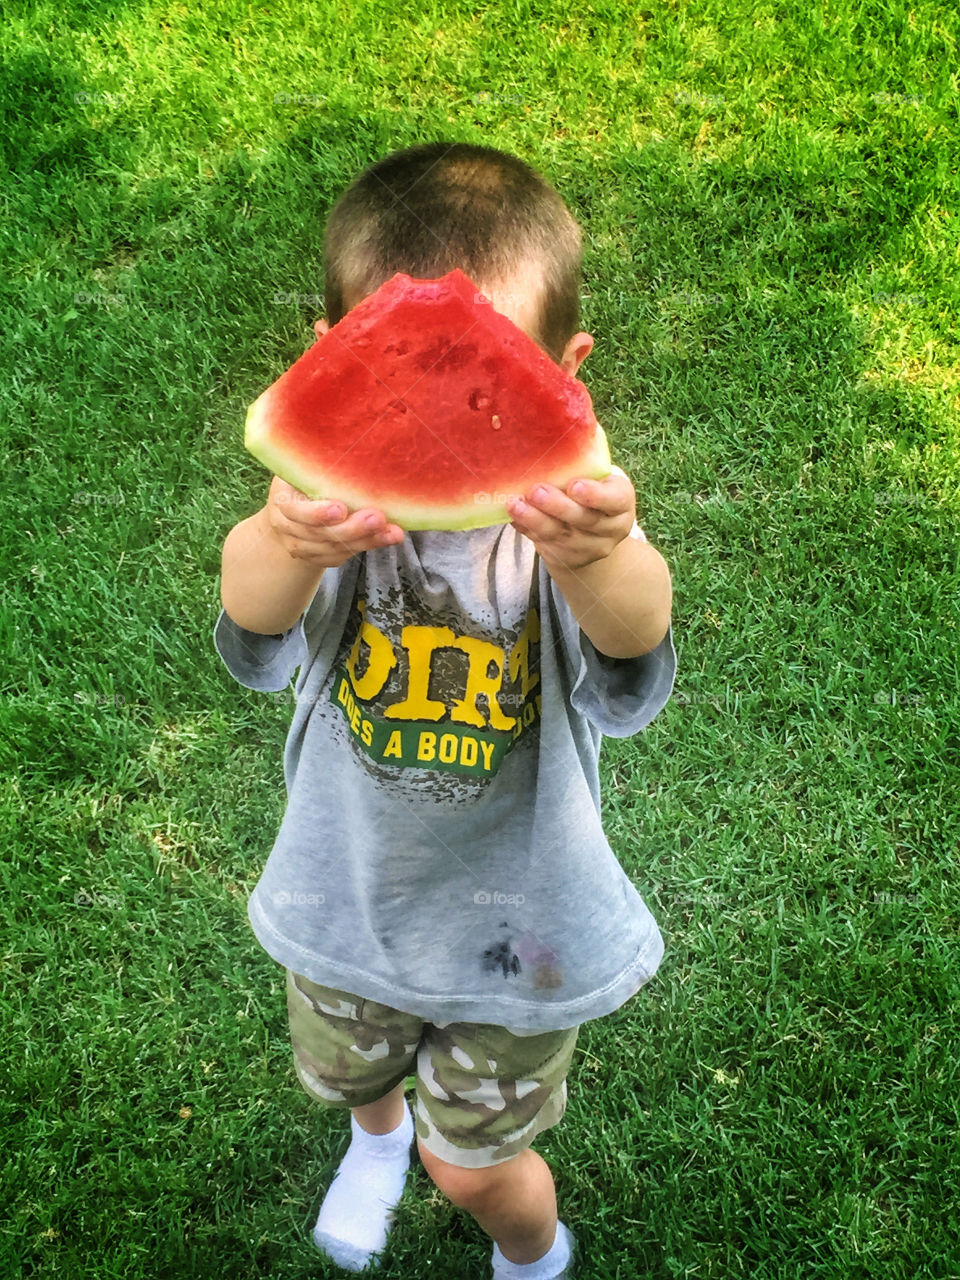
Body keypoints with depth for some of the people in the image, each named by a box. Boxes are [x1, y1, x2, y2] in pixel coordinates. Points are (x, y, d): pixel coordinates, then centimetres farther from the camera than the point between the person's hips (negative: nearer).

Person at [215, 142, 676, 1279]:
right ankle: (377, 1130, 72)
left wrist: (601, 558, -68)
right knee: (346, 1075, 32)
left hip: (514, 918, -2)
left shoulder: (567, 507, -26)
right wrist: (286, 543, -66)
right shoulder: (334, 497, -24)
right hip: (350, 891, 3)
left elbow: (627, 688, -44)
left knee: (474, 1163, 19)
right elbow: (255, 650, -42)